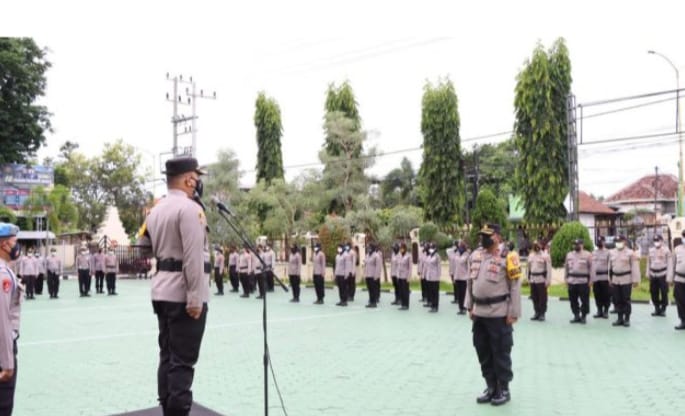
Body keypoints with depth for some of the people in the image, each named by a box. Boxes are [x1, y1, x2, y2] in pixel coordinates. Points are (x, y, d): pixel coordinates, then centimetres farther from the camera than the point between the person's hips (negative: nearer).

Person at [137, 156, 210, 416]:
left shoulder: (156, 210, 14)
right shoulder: (189, 208, -14)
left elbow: (144, 248, 17)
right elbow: (194, 257, -21)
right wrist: (195, 298, -20)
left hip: (162, 291, 9)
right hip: (183, 294, -9)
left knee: (167, 356, 13)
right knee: (183, 361, -5)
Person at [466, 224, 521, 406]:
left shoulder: (506, 258, -9)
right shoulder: (475, 256, 8)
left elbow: (515, 286, -9)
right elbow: (470, 282, 15)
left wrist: (513, 313, -12)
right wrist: (470, 307, 13)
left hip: (499, 314, -6)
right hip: (479, 313, 6)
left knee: (500, 353, 2)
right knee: (483, 352, 13)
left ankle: (503, 389, 15)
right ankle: (491, 387, 26)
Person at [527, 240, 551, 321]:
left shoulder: (545, 256, -4)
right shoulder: (530, 256, 14)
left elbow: (549, 269, -8)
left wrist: (548, 280, -13)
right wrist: (528, 278, 15)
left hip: (541, 279, -5)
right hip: (533, 279, 5)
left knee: (542, 297, -4)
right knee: (534, 297, 8)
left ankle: (542, 314, 4)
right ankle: (537, 313, 17)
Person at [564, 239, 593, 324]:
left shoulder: (587, 255, 0)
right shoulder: (569, 255, 13)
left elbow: (591, 268, -3)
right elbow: (566, 267, 18)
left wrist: (590, 279, -7)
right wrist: (566, 278, 12)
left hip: (583, 281, -4)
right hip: (571, 281, 4)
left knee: (584, 300, 0)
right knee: (573, 300, 7)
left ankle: (583, 316, 9)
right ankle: (576, 316, 16)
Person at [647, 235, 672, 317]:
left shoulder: (666, 250, -5)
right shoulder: (651, 250, 10)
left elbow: (670, 264, -7)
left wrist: (669, 276, -11)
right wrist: (648, 273, 15)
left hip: (662, 275, -5)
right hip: (653, 275, 5)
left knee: (664, 293, -2)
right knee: (654, 293, 7)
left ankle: (663, 309, 10)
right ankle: (657, 309, 18)